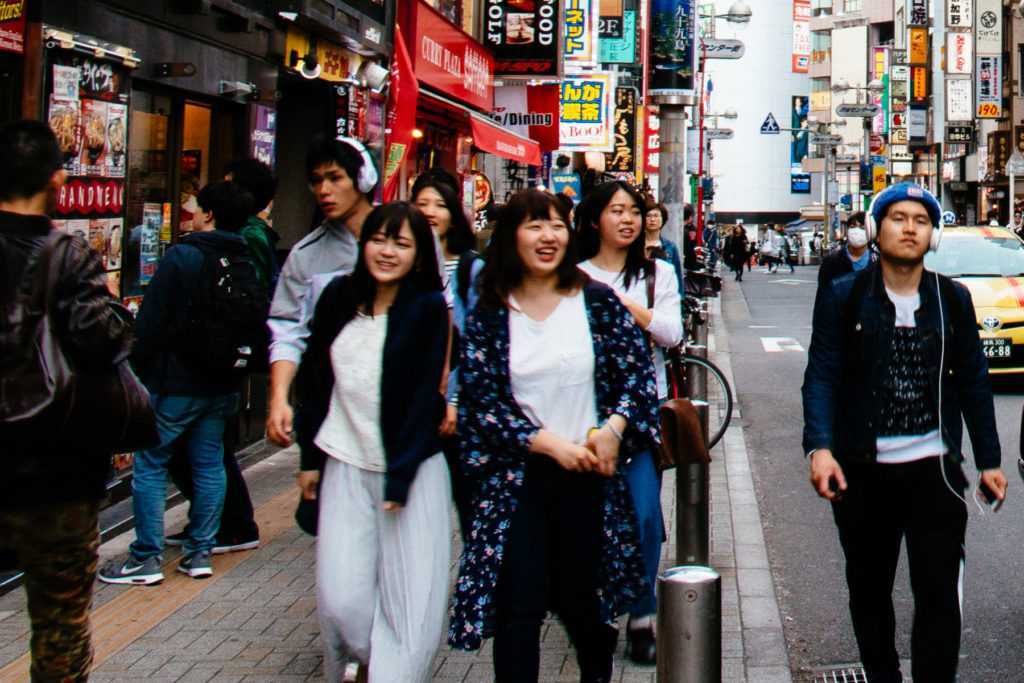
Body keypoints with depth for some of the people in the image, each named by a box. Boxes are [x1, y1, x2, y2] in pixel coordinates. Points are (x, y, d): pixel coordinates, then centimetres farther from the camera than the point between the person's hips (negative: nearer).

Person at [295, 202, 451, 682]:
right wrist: (310, 457, 12)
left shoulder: (429, 308, -6)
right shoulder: (338, 297, 5)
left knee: (413, 598, -4)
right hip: (346, 466, 3)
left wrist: (400, 479, -13)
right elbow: (315, 380, 12)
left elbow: (424, 396, -9)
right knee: (340, 598, -1)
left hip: (412, 468, -3)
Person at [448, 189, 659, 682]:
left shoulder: (598, 302, 1)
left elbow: (638, 373, 3)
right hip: (516, 477, -1)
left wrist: (614, 427, -14)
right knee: (518, 607, -3)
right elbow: (480, 401, -5)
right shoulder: (488, 314, -1)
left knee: (579, 599, 13)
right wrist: (550, 443, -13)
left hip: (587, 474, 1)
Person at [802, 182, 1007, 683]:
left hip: (934, 466, 1)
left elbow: (973, 382, 10)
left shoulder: (953, 299, 6)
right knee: (868, 588, 13)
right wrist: (819, 447, -22)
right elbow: (821, 375, -8)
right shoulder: (844, 297, -1)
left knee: (939, 592, -4)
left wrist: (988, 460, 10)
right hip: (862, 468, 0)